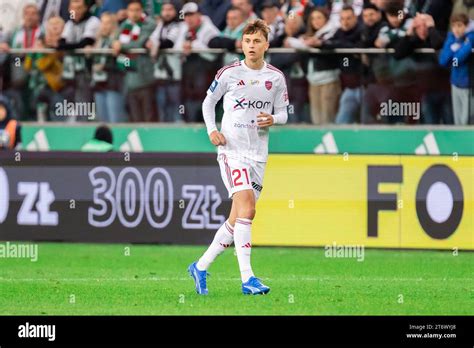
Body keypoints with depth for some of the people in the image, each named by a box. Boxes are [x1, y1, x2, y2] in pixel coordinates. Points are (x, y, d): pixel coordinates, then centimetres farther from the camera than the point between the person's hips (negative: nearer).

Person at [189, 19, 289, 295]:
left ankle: (201, 268, 23)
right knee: (247, 207, -21)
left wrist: (273, 119, -11)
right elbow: (209, 102, 11)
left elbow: (283, 114, 13)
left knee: (238, 219, 7)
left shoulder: (276, 77, 6)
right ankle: (247, 278, -25)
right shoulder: (229, 73, -2)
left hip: (258, 155, 5)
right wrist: (212, 130, -5)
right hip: (232, 150, -5)